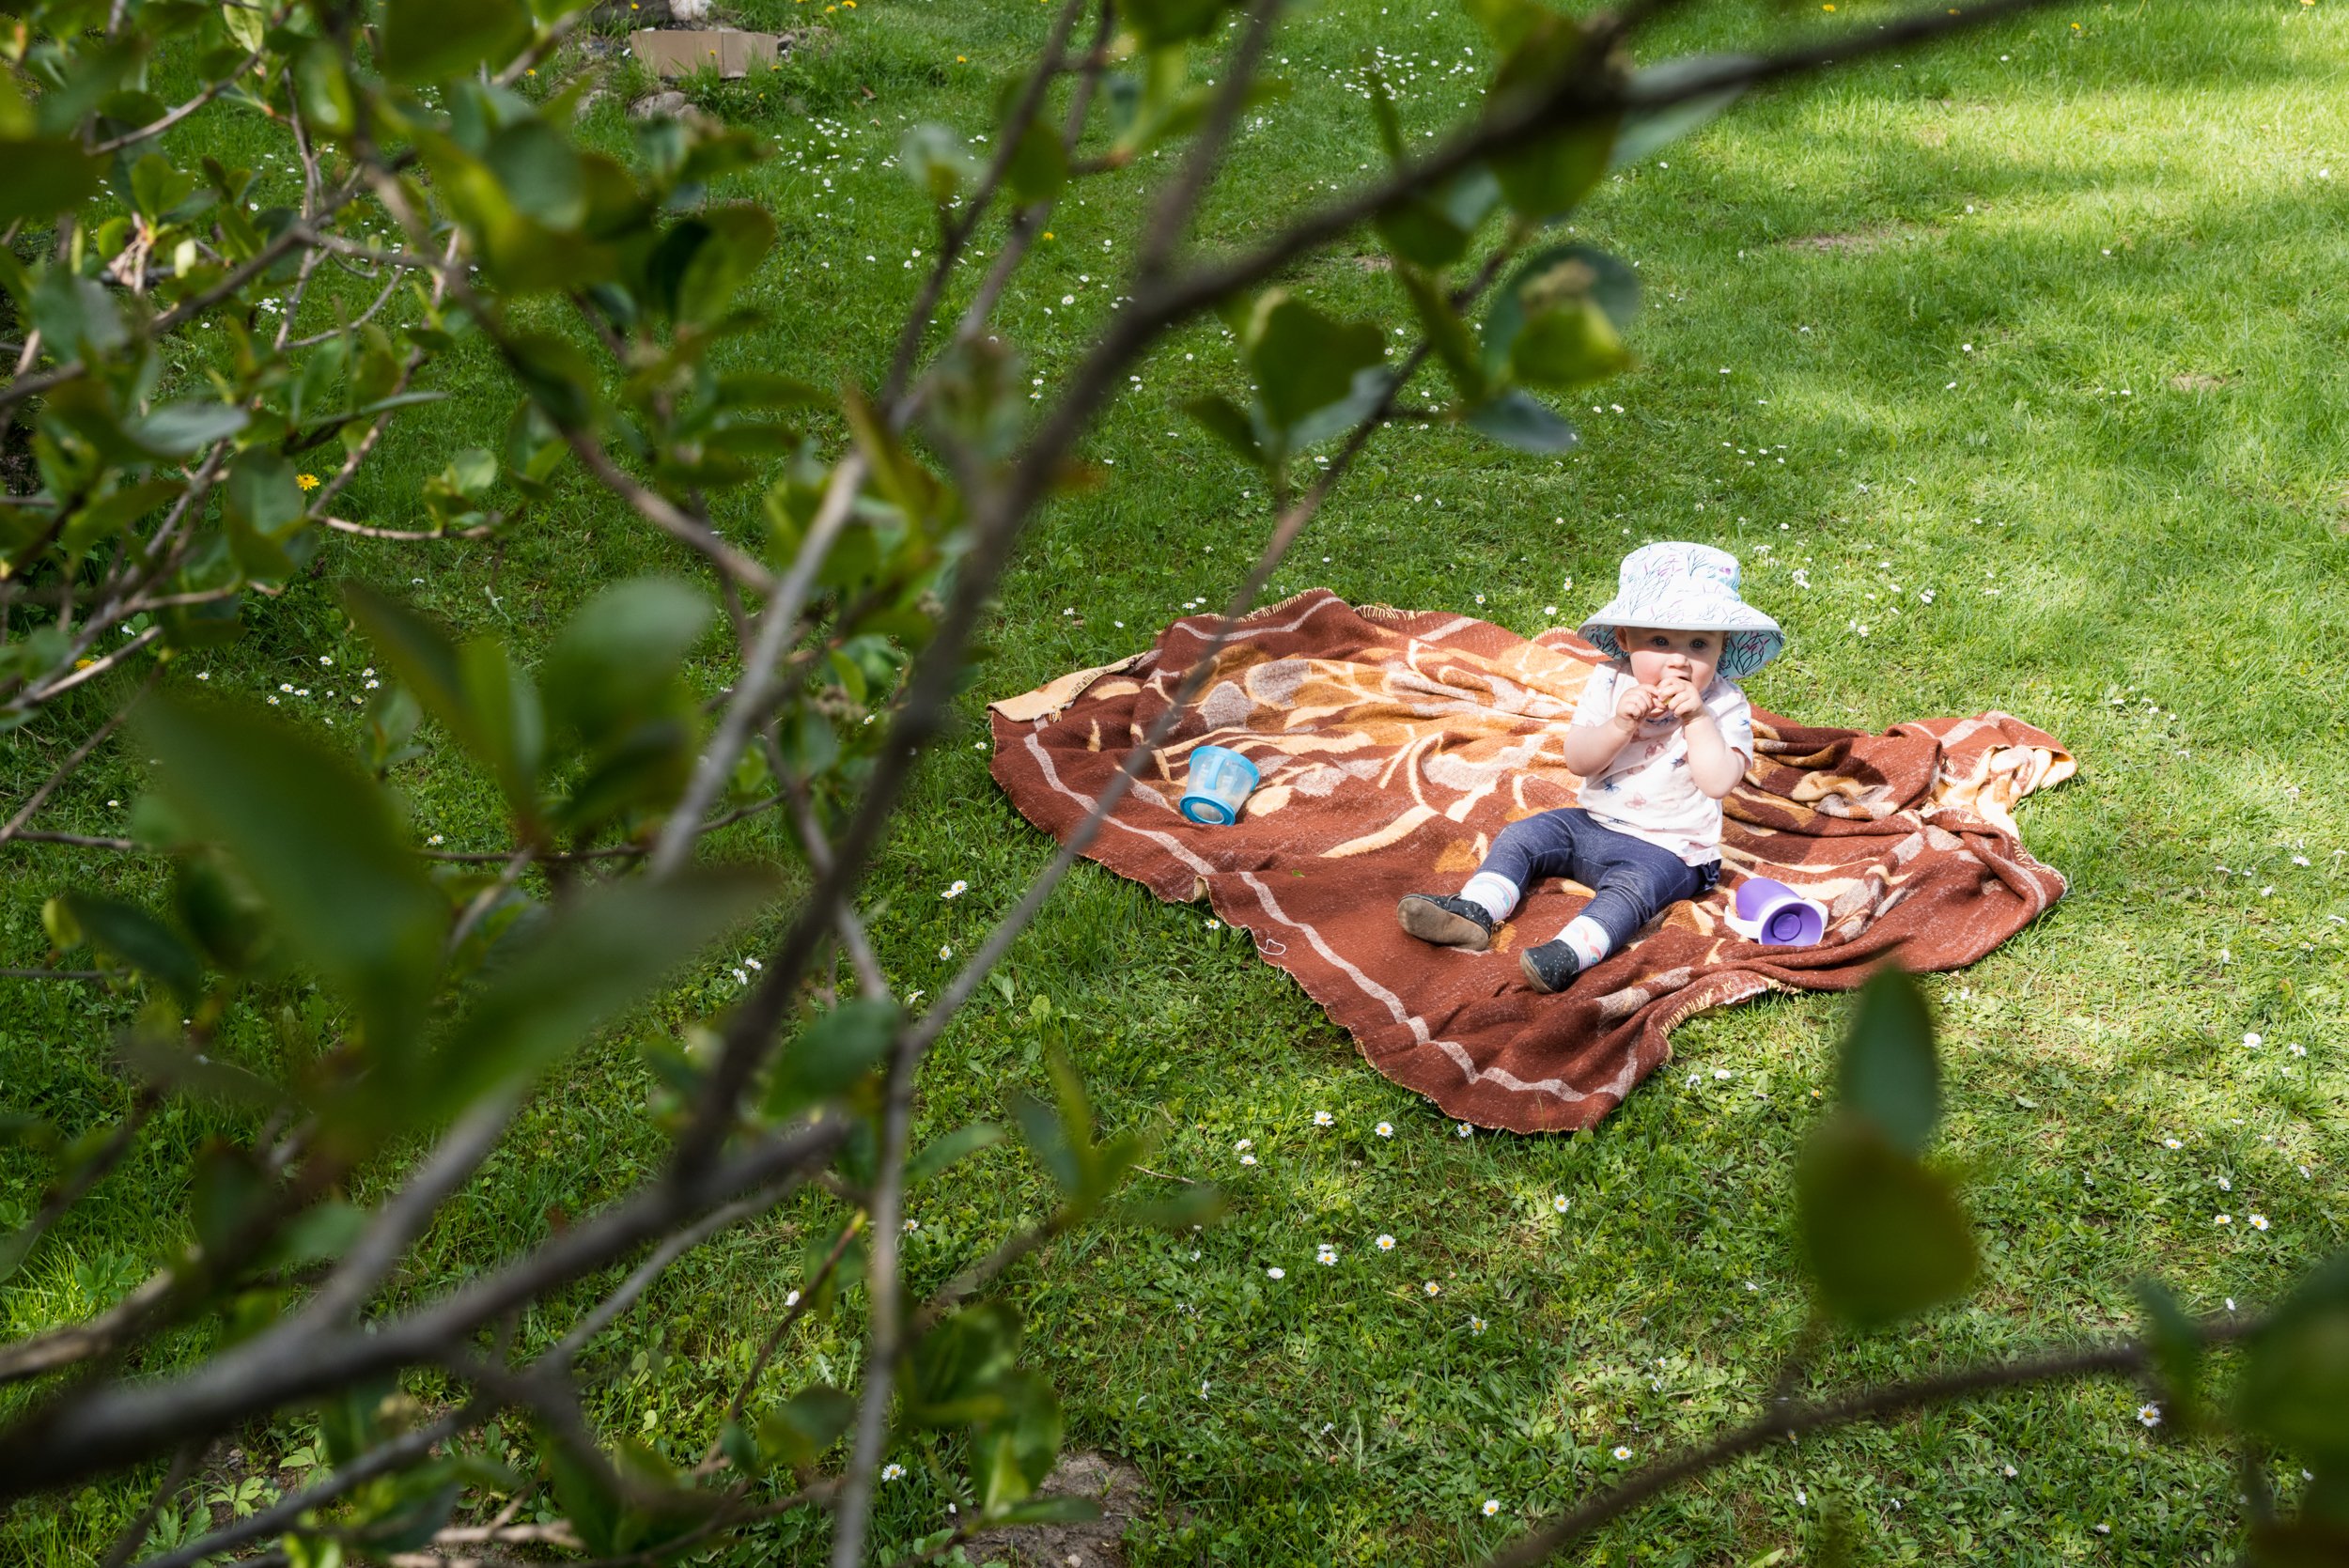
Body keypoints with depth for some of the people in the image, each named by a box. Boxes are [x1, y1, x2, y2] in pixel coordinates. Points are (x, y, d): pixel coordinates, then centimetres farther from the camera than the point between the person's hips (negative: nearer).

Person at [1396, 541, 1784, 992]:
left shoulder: (1724, 706, -11)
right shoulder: (1610, 682, -2)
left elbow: (1718, 782, -23)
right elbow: (1576, 759, -8)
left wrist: (1696, 718, -29)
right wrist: (1620, 726, -25)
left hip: (1665, 849, -6)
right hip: (1592, 824, 6)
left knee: (1631, 886, -33)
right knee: (1521, 836, -5)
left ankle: (1568, 954, -52)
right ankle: (1473, 913, -18)